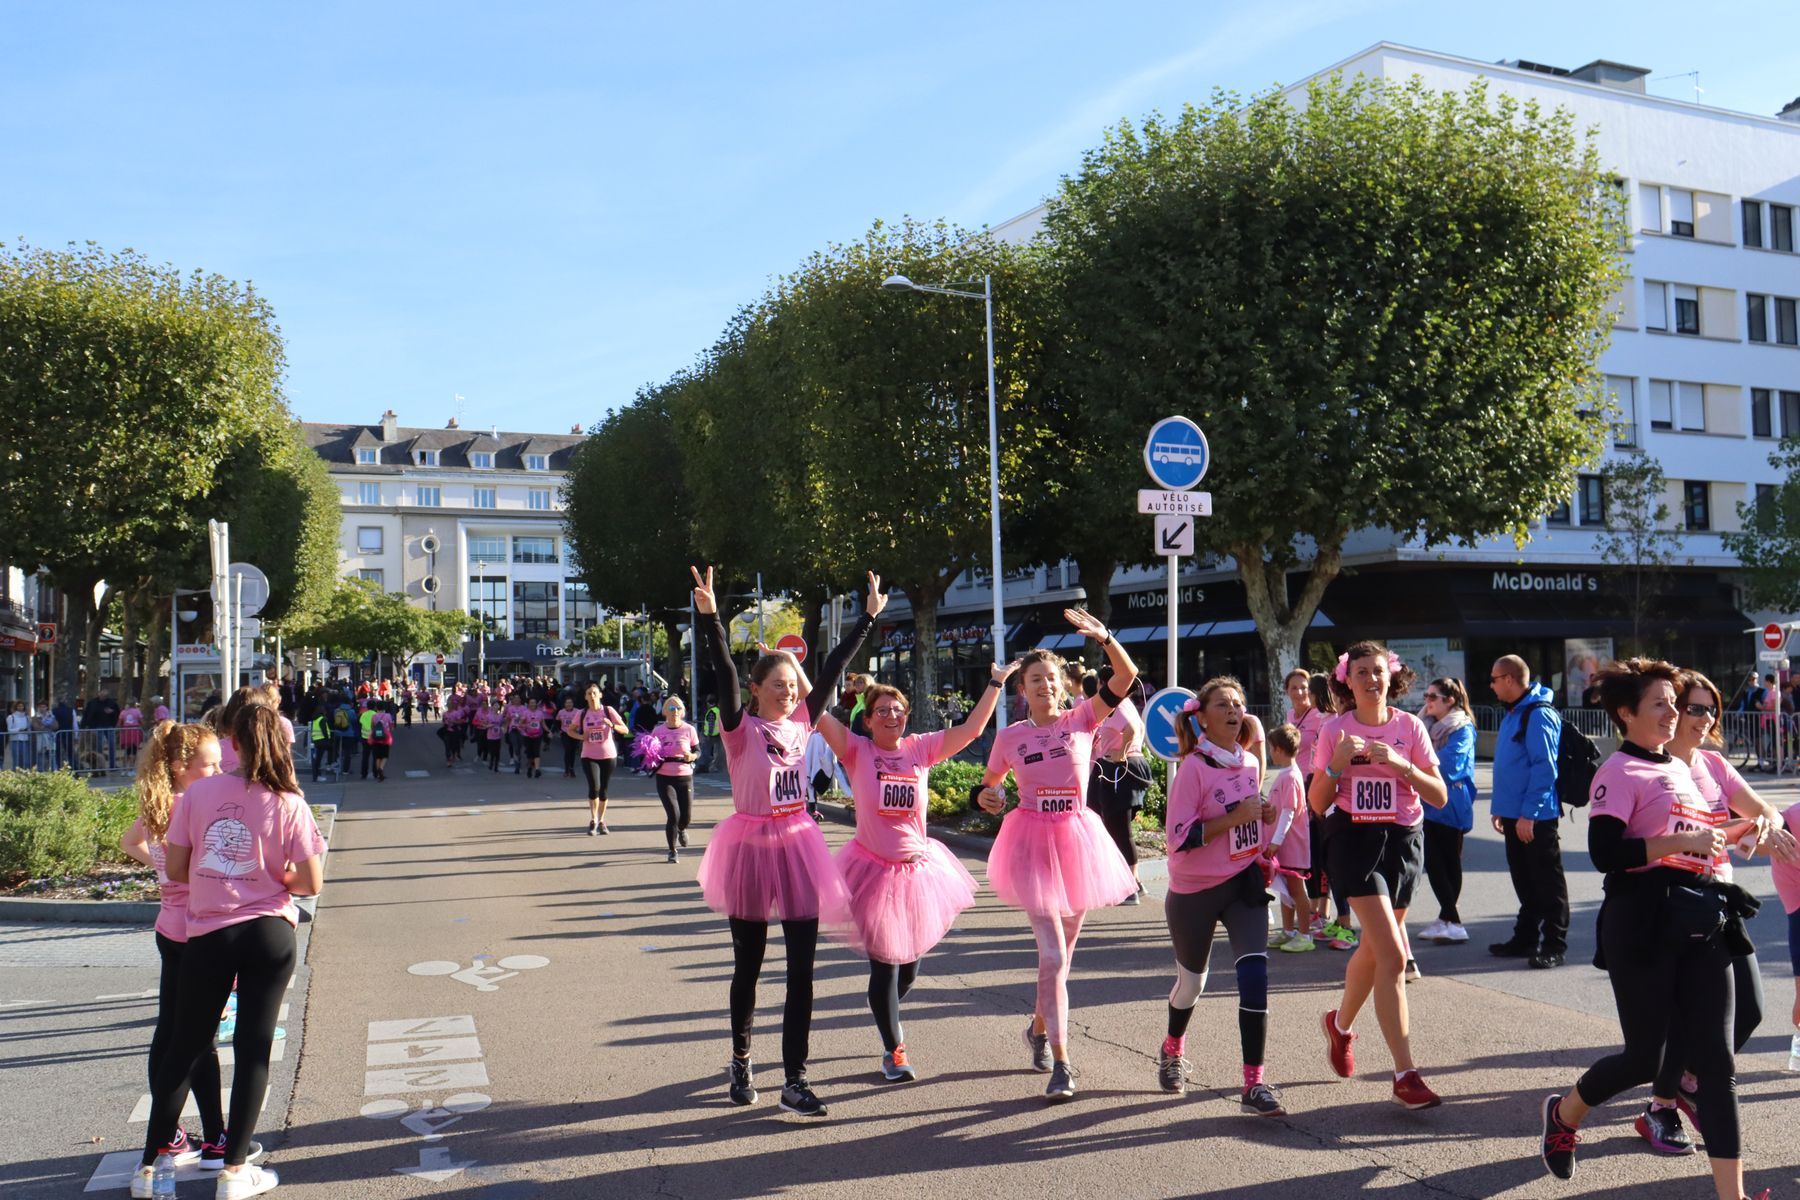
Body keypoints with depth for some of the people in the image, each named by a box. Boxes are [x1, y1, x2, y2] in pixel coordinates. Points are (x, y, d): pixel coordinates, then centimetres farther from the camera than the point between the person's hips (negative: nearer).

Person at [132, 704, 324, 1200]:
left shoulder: (198, 793, -4)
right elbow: (311, 883, -8)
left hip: (207, 935, 2)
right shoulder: (289, 804, -8)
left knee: (184, 1045, 15)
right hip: (269, 933, -1)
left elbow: (176, 869, 0)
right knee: (253, 1048, 7)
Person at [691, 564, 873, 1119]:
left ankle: (794, 1081, 4)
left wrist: (868, 617, 9)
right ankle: (741, 1058, 33)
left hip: (797, 845, 4)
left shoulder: (801, 724, 5)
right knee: (748, 966, 11)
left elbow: (833, 668, 7)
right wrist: (709, 617, -34)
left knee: (802, 969, -1)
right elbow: (723, 673, -21)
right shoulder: (742, 729, -8)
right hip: (753, 846, -4)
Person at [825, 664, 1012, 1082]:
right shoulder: (856, 750, -7)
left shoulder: (921, 748, 0)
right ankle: (893, 1049, 20)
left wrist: (996, 683, -3)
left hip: (918, 867, 4)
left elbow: (970, 730, -3)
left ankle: (886, 1016, 49)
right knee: (884, 964, 0)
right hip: (874, 870, -3)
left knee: (909, 963, 15)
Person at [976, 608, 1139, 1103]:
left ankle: (1039, 1026, 41)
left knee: (1061, 953, 15)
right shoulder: (1009, 737, 2)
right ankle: (1061, 1065, -7)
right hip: (1032, 842, -2)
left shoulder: (1082, 719, -1)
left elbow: (1126, 677, -13)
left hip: (1077, 839, 2)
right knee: (1053, 955, -11)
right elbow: (989, 782, 17)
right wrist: (987, 798, -6)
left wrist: (1103, 636, -27)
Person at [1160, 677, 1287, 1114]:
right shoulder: (1193, 768, -16)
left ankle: (1254, 1082, -8)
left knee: (1255, 975, -13)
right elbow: (1181, 837, -22)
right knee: (1191, 980, 14)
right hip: (1195, 890, -4)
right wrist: (1234, 817, -26)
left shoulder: (1251, 763, 3)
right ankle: (1173, 1050, 44)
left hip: (1244, 882, 4)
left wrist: (1265, 816, -1)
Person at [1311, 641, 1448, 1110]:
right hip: (1354, 839, -3)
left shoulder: (1410, 727, 2)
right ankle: (1405, 1074, -12)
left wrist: (1401, 764, -16)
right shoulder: (1336, 731, -2)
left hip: (1403, 841, 3)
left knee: (1374, 950, 15)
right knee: (1393, 955, -15)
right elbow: (1317, 804, 0)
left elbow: (1439, 796, -2)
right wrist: (1337, 764, -16)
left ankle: (1340, 1024, 45)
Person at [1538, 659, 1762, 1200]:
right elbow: (1605, 852, -21)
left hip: (1701, 925, 7)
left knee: (1718, 1062, 1)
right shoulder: (1619, 771, -9)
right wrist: (1685, 842, -21)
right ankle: (1564, 1113, 31)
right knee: (1644, 1059, 3)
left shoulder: (1679, 769, 15)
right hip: (1644, 923, -7)